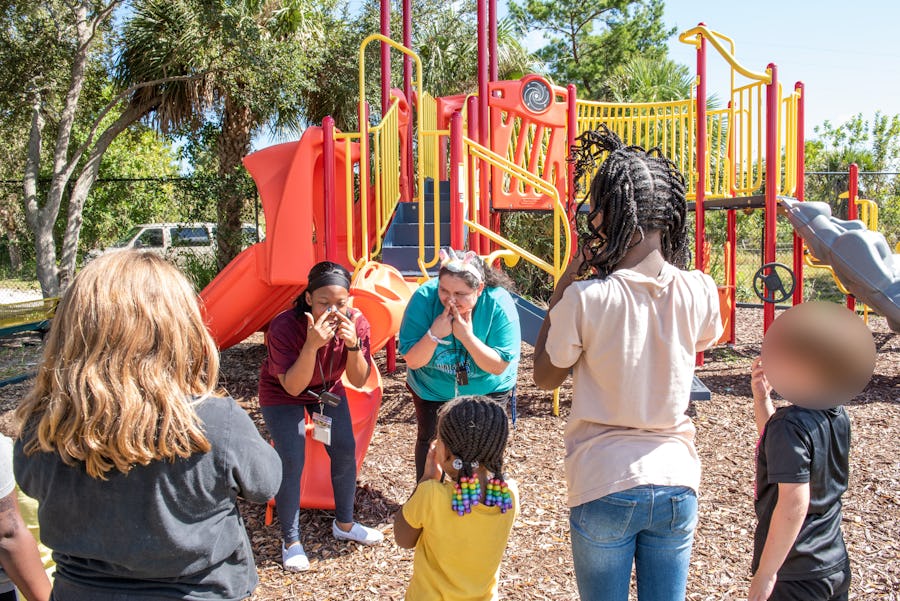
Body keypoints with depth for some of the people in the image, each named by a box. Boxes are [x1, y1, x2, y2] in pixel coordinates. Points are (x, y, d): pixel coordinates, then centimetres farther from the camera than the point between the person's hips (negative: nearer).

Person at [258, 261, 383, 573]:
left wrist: (353, 344, -38)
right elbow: (292, 387, -34)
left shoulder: (356, 322, -24)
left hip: (327, 389, 4)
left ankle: (344, 524, 27)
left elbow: (359, 380, -19)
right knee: (291, 462, -11)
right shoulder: (284, 327, -35)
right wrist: (312, 345, -48)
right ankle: (290, 539, 10)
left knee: (345, 450, 4)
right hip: (282, 394, -4)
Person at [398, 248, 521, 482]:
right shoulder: (424, 297, -28)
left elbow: (498, 366, -27)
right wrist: (434, 333, -41)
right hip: (432, 389, 1)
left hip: (488, 390, -1)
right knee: (429, 440, 11)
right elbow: (412, 361, -24)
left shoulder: (499, 304, -30)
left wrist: (467, 336, -39)